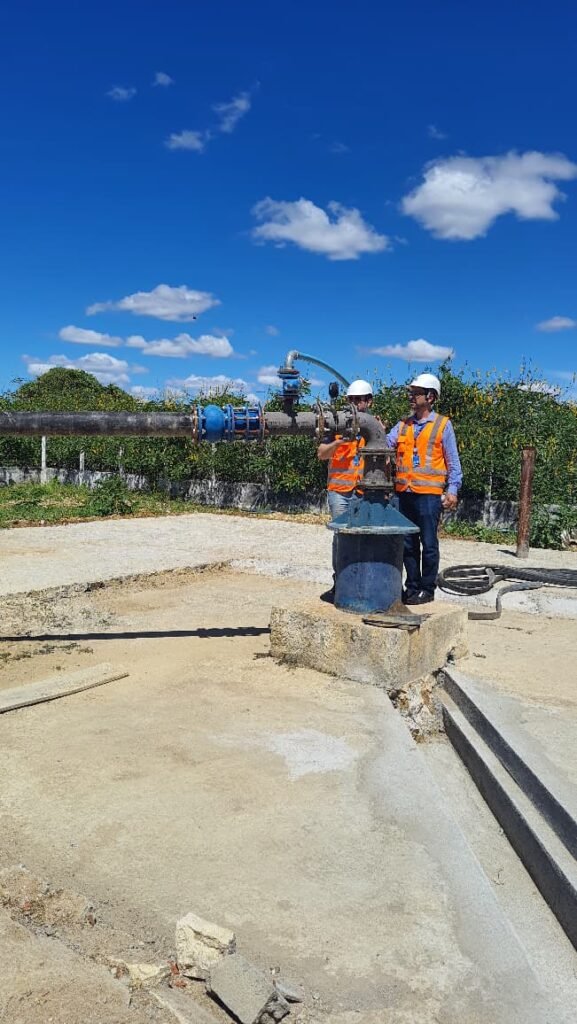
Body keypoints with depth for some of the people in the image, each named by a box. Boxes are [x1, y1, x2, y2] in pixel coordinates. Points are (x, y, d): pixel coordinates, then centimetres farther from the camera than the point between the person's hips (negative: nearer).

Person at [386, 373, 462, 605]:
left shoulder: (442, 425, 1)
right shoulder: (404, 424, 14)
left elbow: (453, 461, 0)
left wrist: (452, 490, -8)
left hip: (429, 493, -5)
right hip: (404, 493, 5)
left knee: (428, 544, 1)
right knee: (408, 543, 11)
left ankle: (427, 589, 12)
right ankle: (412, 586, 22)